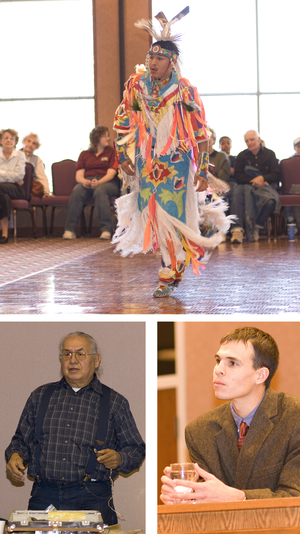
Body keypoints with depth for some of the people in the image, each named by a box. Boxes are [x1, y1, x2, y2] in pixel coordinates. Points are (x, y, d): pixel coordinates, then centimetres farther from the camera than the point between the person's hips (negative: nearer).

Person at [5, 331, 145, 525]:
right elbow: (22, 440, 23)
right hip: (45, 495, 2)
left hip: (92, 497, -1)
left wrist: (118, 459, -9)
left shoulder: (115, 402, 12)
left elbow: (136, 450, 12)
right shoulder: (40, 396, 18)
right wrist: (15, 456, 1)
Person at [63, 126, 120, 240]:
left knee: (100, 191, -39)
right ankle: (69, 230, -37)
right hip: (87, 181, 2)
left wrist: (98, 182, -21)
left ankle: (106, 230, -41)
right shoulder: (84, 154, 20)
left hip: (107, 182, -2)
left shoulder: (111, 152, 13)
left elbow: (111, 173, -1)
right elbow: (78, 175, 9)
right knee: (76, 192, -32)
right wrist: (84, 181, -16)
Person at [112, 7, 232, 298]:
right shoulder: (136, 86, -1)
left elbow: (201, 135, -4)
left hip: (176, 163, -3)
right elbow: (123, 124, 9)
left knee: (171, 217, -8)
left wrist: (203, 171, -5)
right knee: (152, 216, 4)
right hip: (146, 162, 3)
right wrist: (123, 156, 3)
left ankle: (168, 275, 4)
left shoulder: (185, 92, -8)